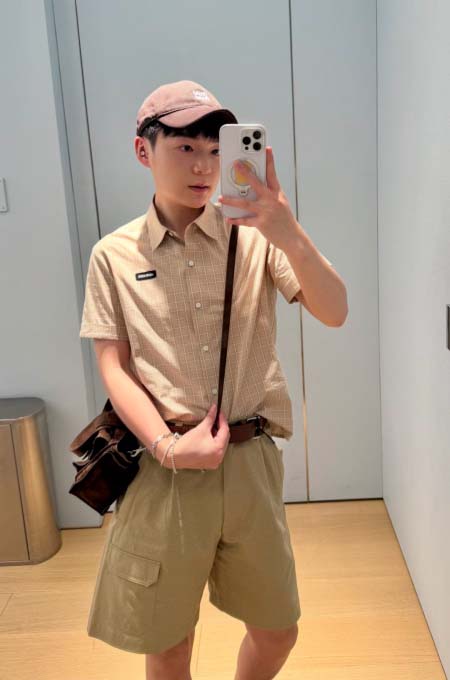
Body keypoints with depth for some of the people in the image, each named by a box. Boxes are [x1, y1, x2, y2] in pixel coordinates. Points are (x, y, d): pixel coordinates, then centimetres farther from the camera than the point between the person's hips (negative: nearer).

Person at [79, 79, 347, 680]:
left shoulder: (253, 237, -1)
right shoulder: (114, 255, 0)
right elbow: (114, 368, -2)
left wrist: (283, 225, -28)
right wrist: (168, 446, -16)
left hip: (251, 461, 1)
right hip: (161, 468, -1)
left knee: (277, 630, 18)